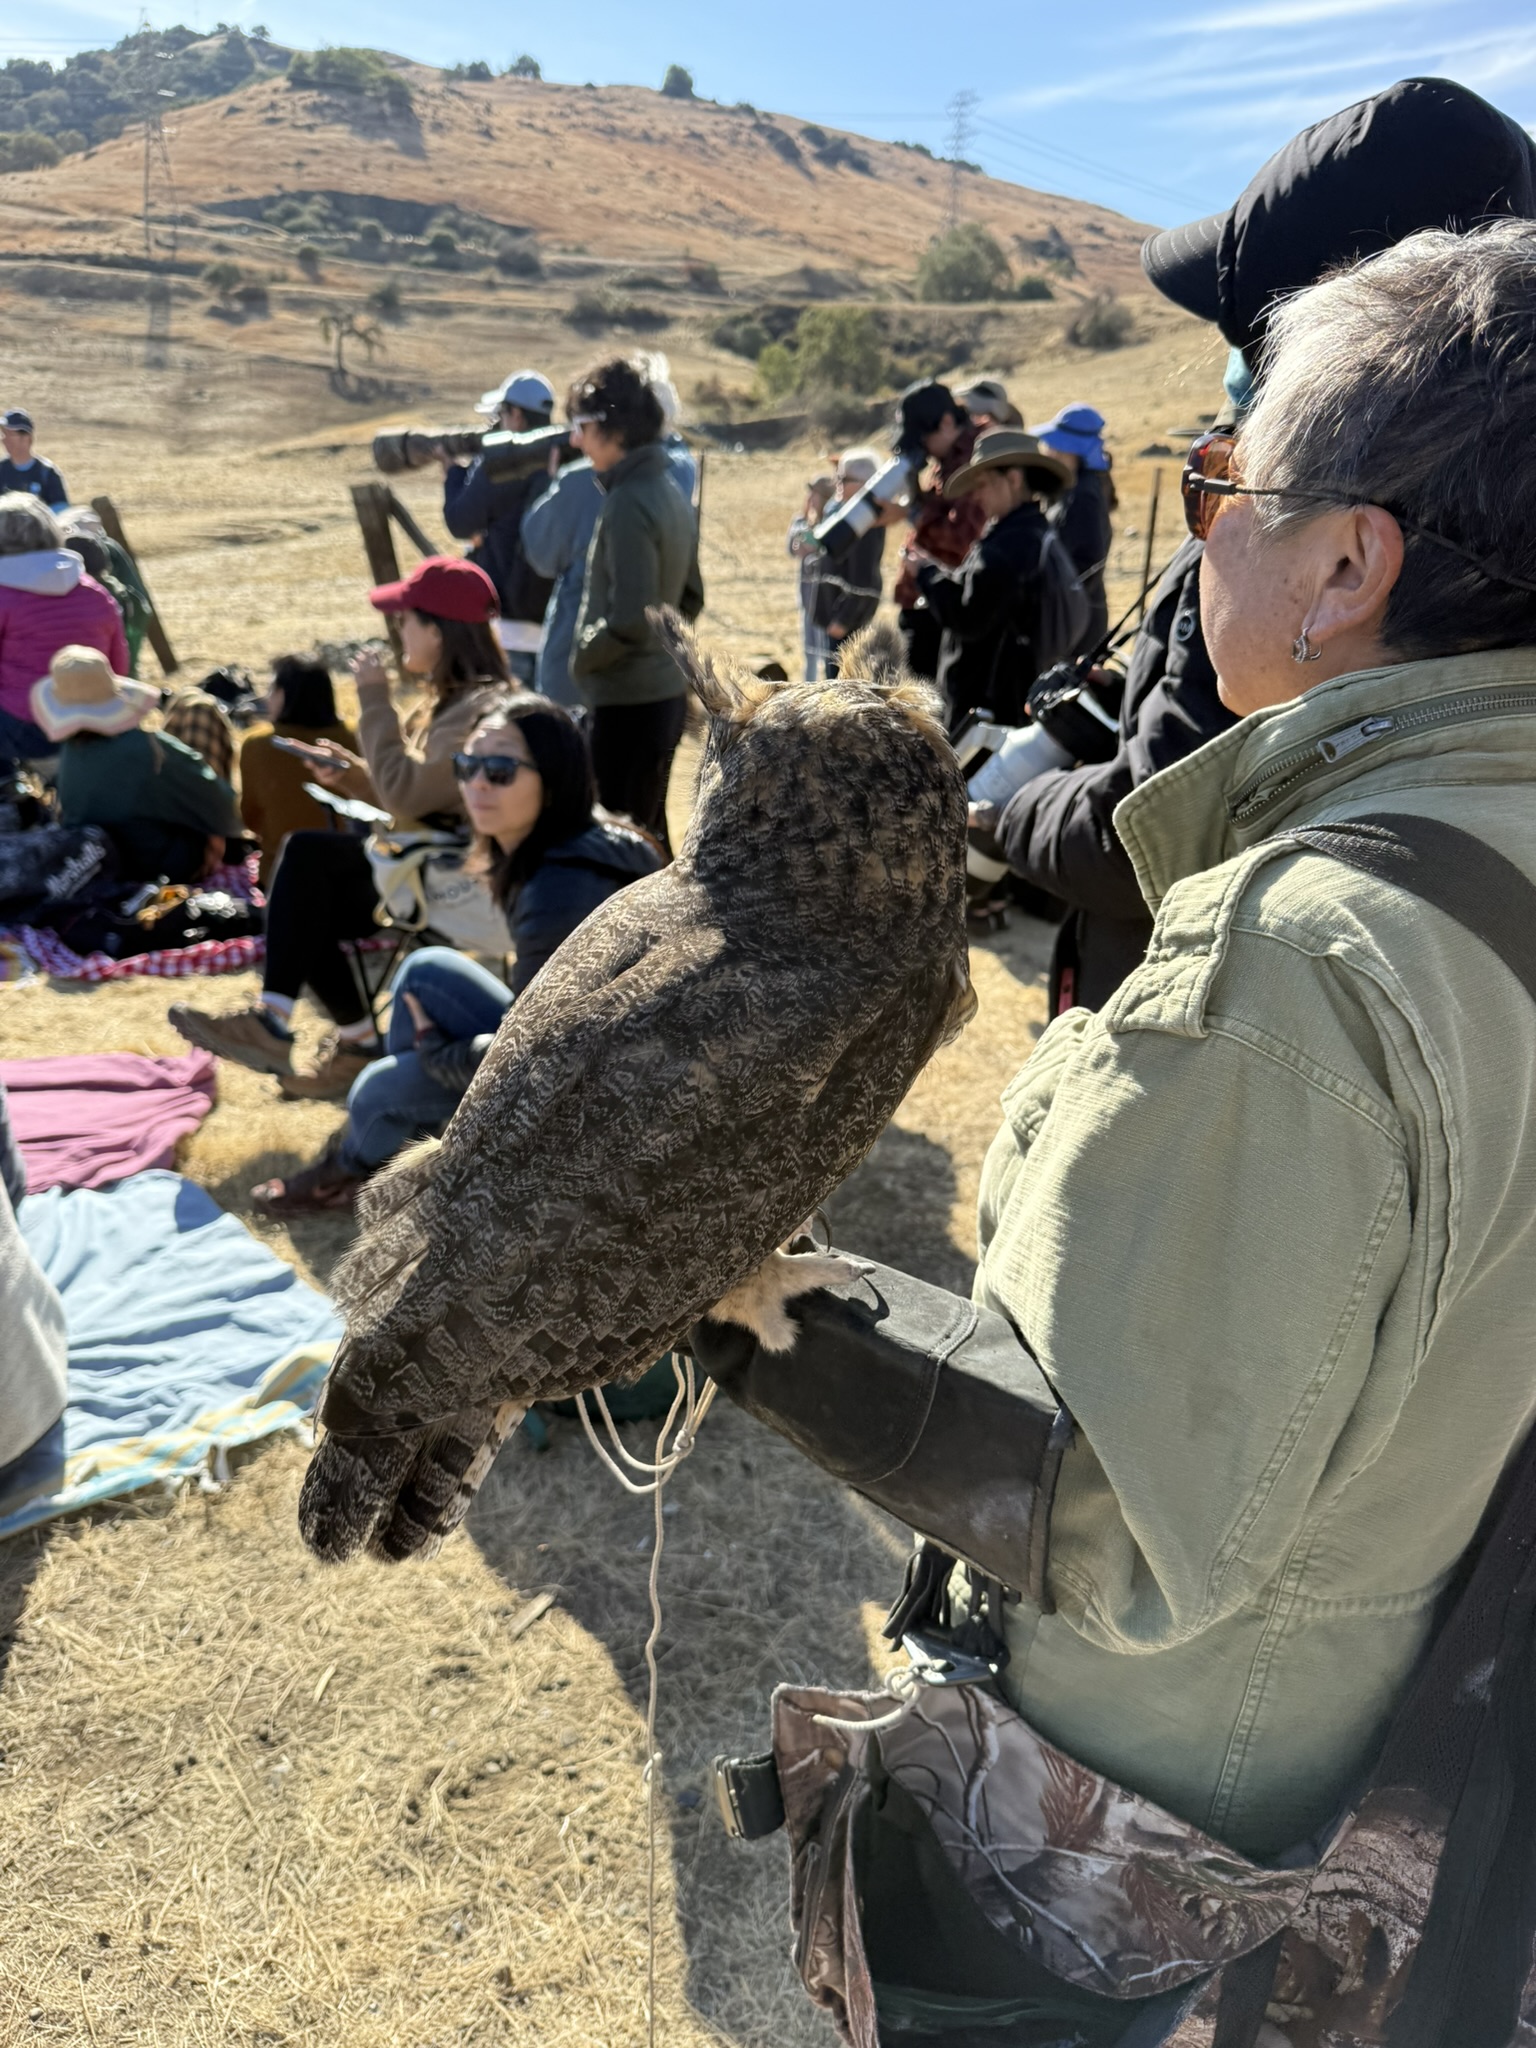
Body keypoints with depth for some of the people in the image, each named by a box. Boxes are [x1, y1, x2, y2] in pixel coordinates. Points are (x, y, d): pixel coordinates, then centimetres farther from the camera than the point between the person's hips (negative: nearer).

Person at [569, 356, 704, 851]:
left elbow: (629, 619, -24)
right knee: (649, 835, 19)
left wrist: (583, 656, -9)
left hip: (627, 702, -9)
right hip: (667, 692, 9)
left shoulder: (629, 503, -18)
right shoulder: (670, 492, 10)